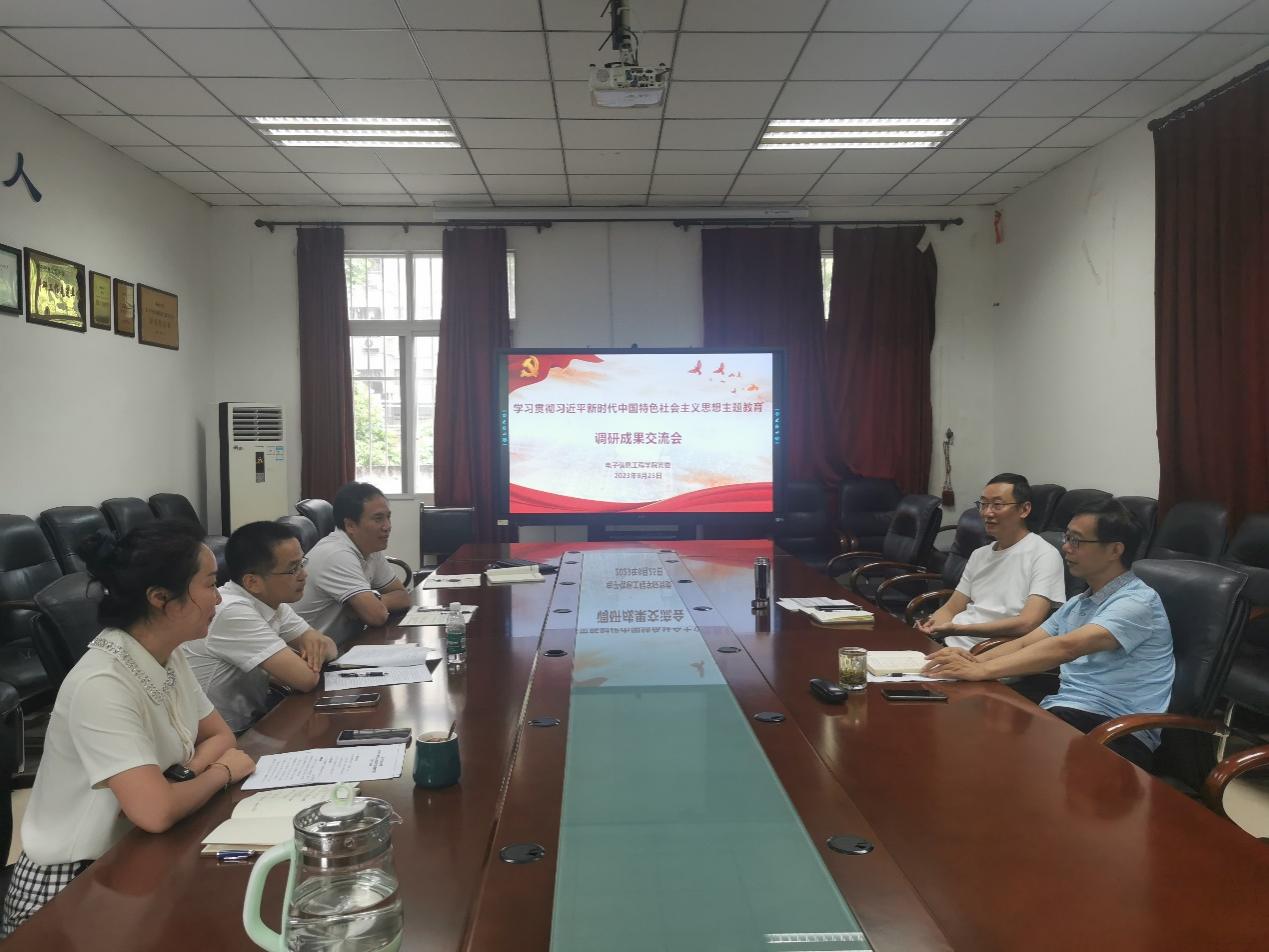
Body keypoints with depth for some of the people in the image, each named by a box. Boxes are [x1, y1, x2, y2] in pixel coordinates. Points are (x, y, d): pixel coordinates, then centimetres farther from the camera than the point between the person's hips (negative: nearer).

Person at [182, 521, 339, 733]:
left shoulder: (272, 602, 0)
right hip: (223, 739, -7)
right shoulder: (233, 612, -24)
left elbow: (331, 649, 6)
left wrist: (316, 643, -15)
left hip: (254, 719, 7)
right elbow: (305, 678, -27)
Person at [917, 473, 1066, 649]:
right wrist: (930, 626, -5)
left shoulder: (1044, 555, -5)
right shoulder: (979, 554, 21)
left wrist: (958, 629, -22)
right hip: (948, 644, 7)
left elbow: (1028, 623, -17)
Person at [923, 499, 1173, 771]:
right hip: (1062, 714, 7)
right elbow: (1025, 644, 13)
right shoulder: (1077, 604, 21)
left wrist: (982, 671, -27)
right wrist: (974, 660, -8)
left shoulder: (1137, 601, -8)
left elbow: (1065, 647, -22)